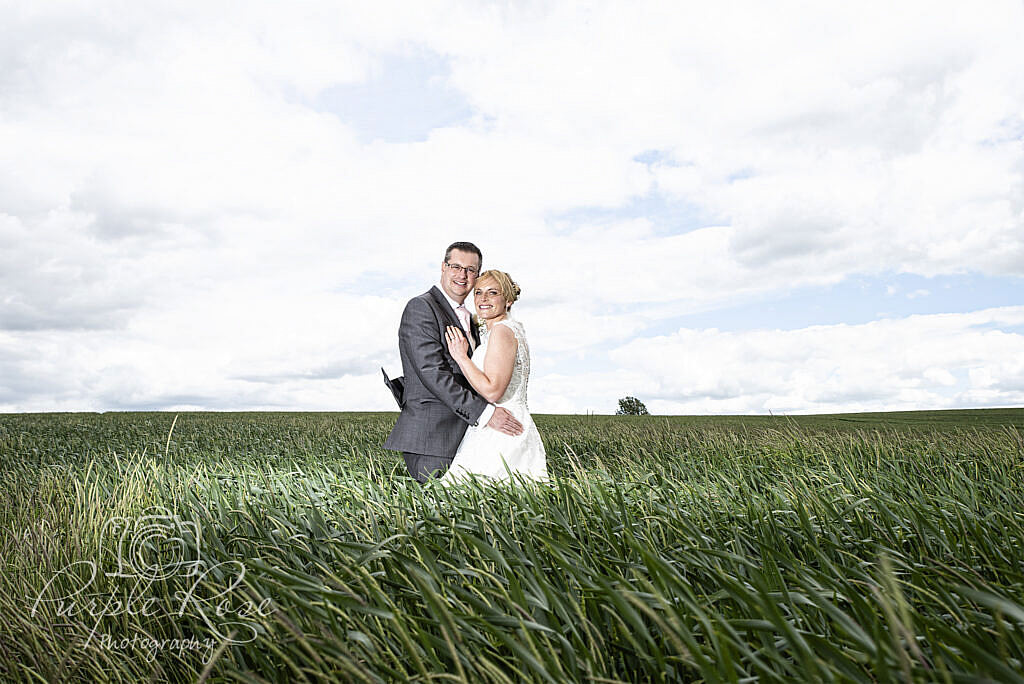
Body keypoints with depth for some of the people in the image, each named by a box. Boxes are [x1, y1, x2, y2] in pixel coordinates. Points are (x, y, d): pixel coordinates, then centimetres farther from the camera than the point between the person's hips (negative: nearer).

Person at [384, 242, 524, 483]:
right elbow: (432, 373, -18)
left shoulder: (467, 317, 20)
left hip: (462, 434, 8)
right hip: (430, 435, -8)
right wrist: (485, 413, -22)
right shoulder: (421, 307, -8)